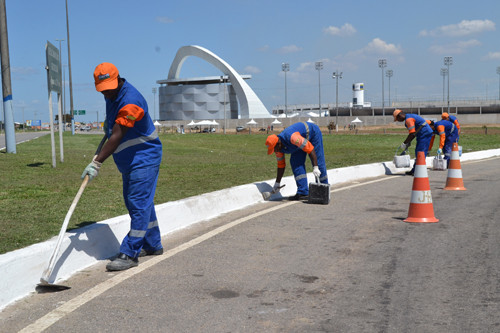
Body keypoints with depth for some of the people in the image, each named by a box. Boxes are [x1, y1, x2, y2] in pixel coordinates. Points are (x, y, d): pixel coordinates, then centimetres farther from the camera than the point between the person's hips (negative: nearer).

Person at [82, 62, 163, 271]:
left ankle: (130, 254, -8)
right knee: (136, 202, 15)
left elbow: (117, 137, -31)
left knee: (139, 203, -11)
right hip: (129, 161, 10)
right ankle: (152, 245, 28)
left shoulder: (130, 101, -26)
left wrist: (97, 163, -34)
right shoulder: (112, 96, 4)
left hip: (144, 158, -10)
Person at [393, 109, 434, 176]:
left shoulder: (408, 119, -16)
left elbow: (412, 134, -21)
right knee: (418, 153, 13)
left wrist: (404, 143, -12)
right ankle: (414, 171, 18)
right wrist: (408, 142, 21)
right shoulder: (410, 116, 17)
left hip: (425, 134, -11)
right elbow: (414, 132, 23)